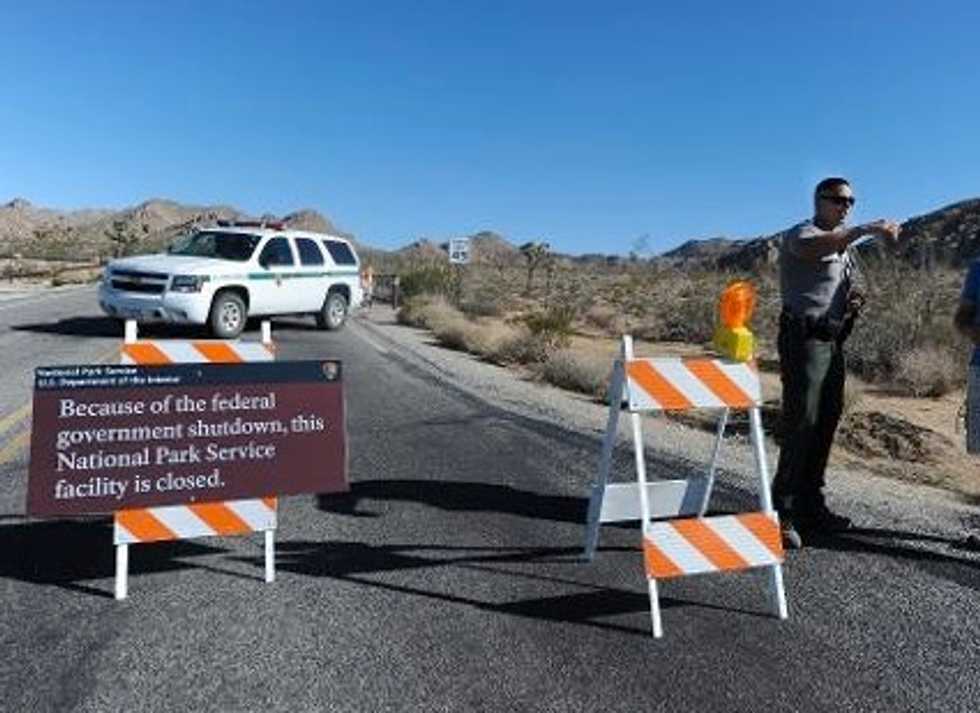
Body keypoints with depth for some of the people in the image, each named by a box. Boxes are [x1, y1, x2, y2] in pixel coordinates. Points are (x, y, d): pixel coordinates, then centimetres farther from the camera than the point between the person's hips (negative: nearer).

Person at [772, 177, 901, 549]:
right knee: (800, 424, -12)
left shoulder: (844, 246, 24)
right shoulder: (800, 235, -5)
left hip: (833, 342, 9)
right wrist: (866, 229, -40)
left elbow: (846, 289, 31)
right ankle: (782, 511, -8)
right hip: (804, 339, -9)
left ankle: (811, 505, 21)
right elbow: (818, 247, -30)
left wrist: (856, 299, 8)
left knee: (826, 423, 10)